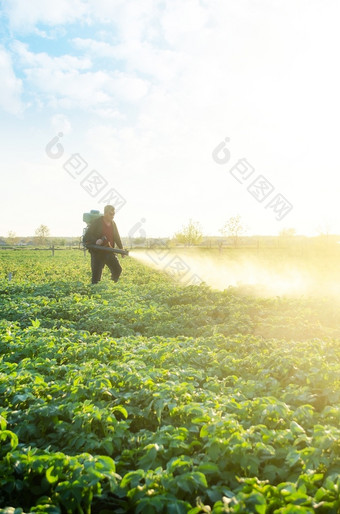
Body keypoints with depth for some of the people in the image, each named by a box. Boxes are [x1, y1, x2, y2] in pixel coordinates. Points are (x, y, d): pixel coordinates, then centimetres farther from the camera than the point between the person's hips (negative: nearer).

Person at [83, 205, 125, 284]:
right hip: (97, 253, -5)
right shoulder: (97, 222, -9)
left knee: (117, 269, 2)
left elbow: (117, 237, 20)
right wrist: (95, 241, -29)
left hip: (109, 252, 5)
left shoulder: (113, 224, 8)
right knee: (96, 274, -5)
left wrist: (121, 248, 13)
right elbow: (86, 236, -11)